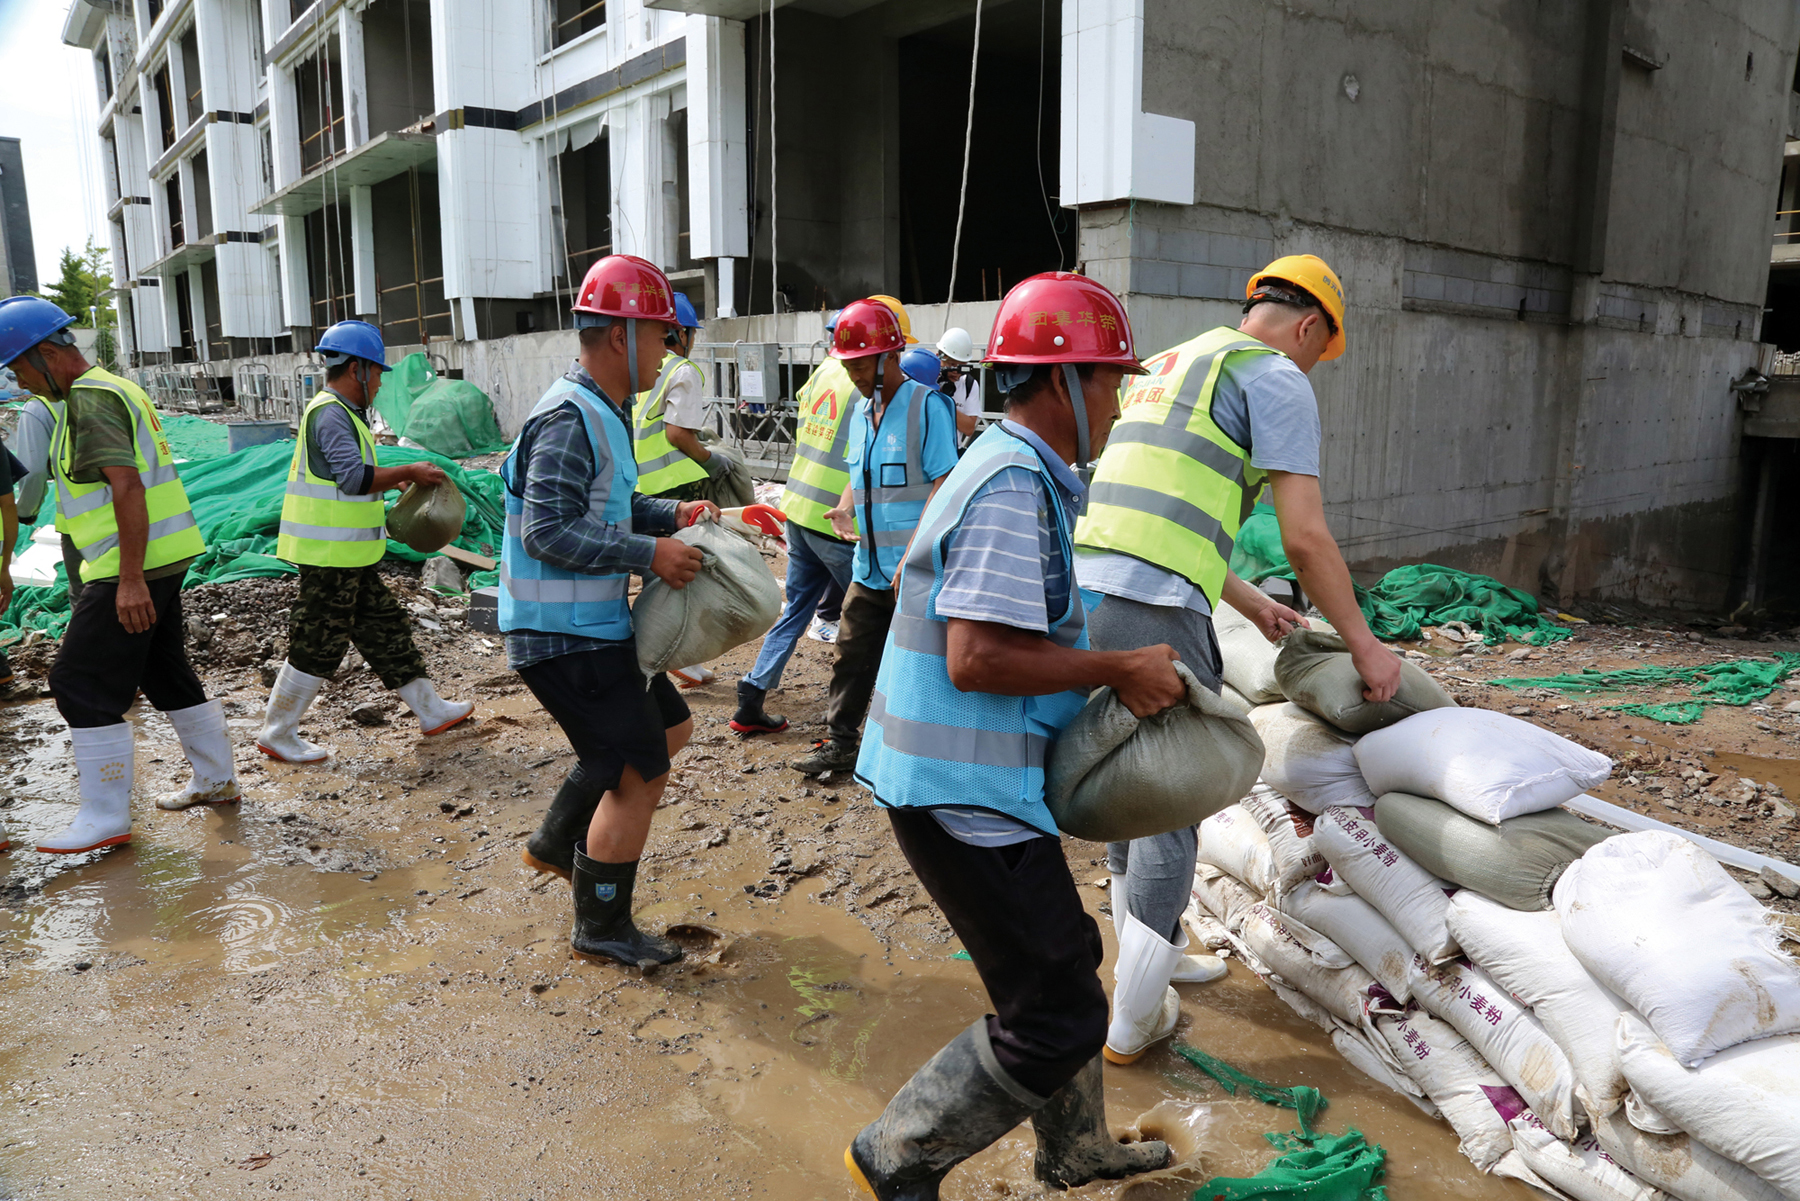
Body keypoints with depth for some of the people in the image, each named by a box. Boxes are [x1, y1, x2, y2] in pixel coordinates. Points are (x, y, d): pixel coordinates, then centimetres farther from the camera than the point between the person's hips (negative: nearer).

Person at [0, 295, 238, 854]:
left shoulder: (90, 400, -14)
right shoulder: (113, 388, 18)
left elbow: (126, 484, -25)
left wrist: (130, 579, -28)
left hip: (132, 568, -10)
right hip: (161, 558, 10)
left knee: (83, 684, -4)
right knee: (165, 673, 18)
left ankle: (105, 818, 1)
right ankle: (216, 779, 28)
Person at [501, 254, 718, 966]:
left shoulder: (602, 412, 12)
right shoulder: (569, 420, -21)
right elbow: (548, 531, -26)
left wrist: (671, 513, 7)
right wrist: (649, 553, -23)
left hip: (596, 625, 11)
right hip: (564, 636, -11)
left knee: (669, 727, 21)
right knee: (640, 771, -3)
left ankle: (558, 843, 32)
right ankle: (601, 929, 15)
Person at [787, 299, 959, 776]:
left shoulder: (926, 405, -11)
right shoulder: (861, 413, 14)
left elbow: (945, 486, -16)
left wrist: (912, 557, -22)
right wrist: (844, 507, -1)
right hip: (869, 568, 7)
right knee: (851, 656, 13)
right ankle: (840, 743, 26)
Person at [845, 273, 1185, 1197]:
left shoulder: (1008, 469, 14)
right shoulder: (1016, 484, -20)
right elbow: (978, 659, -28)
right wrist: (1119, 669, -17)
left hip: (974, 780, 11)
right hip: (966, 796, -11)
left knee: (1061, 967, 24)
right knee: (1056, 1017, 1)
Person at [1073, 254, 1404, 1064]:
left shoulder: (1168, 366, 28)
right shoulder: (1278, 377, 2)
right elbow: (1305, 540, -4)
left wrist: (1251, 604, 39)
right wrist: (1364, 645, 9)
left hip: (1083, 593, 8)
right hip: (1154, 614, -8)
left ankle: (1149, 955, 40)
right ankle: (1132, 1022, 15)